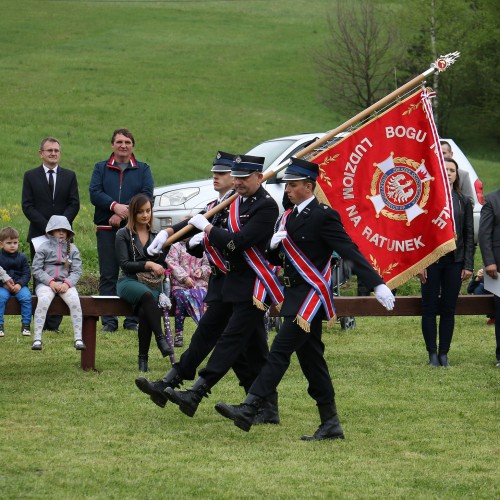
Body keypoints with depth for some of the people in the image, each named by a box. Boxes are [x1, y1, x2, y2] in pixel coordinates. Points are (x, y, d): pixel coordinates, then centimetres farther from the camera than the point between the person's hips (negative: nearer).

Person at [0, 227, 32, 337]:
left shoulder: (22, 257, 9)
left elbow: (27, 274, 5)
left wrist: (19, 284, -13)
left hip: (19, 286, 1)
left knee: (26, 297, -27)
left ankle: (26, 325, -17)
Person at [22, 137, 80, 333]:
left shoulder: (69, 176, 12)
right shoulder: (30, 176, 8)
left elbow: (74, 204, 5)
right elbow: (27, 206, 1)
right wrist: (46, 226, -12)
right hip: (38, 234, -1)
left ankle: (54, 322, -4)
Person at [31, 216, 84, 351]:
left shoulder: (72, 249, 12)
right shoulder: (44, 247, 5)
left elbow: (77, 271, 5)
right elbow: (36, 269, 0)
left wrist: (67, 283, -14)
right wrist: (51, 282, -14)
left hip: (66, 283, 2)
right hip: (45, 283, -2)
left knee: (75, 300, -29)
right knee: (44, 300, -34)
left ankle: (78, 339, -27)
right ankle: (37, 339, -33)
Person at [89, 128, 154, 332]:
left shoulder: (143, 170, 10)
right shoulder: (101, 168, 12)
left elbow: (147, 195, -3)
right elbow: (94, 193, -2)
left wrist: (124, 214, -14)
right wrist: (115, 206, -19)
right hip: (107, 229, 0)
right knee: (107, 276, 0)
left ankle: (133, 320, 4)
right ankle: (109, 321, 2)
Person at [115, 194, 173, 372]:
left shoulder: (156, 236, 19)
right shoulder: (123, 235, 8)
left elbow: (162, 264, 17)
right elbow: (124, 264, -4)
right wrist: (149, 265, -16)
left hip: (153, 283, 2)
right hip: (129, 282, -2)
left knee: (144, 311, -31)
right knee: (146, 295, -38)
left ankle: (143, 358, -26)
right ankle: (160, 338, -42)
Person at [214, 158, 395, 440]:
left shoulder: (324, 216, -12)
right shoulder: (290, 217, 15)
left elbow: (351, 252, -18)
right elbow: (278, 259, 18)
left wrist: (377, 284, -25)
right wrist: (274, 246, -6)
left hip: (311, 296, -9)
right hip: (297, 297, 9)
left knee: (280, 351, -13)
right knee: (311, 359, 10)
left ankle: (248, 411, -17)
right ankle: (331, 425, 14)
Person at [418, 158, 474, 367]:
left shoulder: (463, 201, 8)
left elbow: (469, 235, 8)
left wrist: (468, 265, 0)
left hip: (454, 262, 2)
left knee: (449, 310, 5)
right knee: (430, 308, 1)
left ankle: (444, 354, 11)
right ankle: (433, 354, 8)